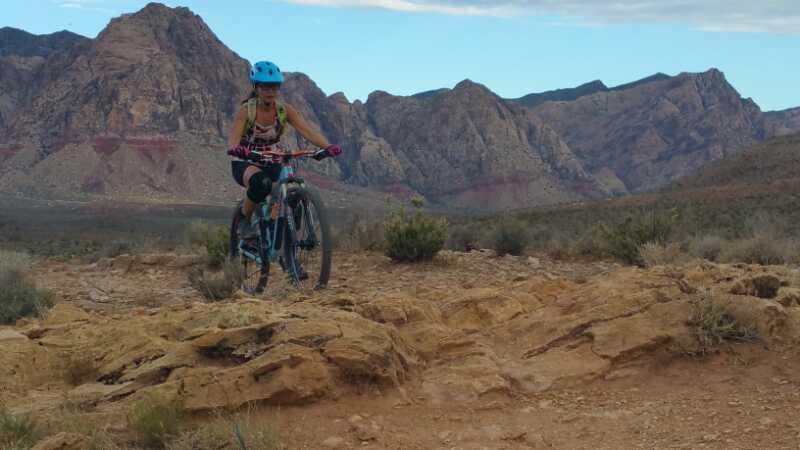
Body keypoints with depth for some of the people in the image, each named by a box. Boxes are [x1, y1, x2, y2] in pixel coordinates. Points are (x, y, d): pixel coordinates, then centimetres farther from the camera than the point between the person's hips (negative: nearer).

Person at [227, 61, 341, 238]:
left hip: (272, 164, 3)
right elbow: (233, 140, -30)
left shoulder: (284, 110, -10)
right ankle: (244, 220, -13)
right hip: (245, 163, -3)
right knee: (261, 183, -38)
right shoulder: (246, 110, -17)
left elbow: (307, 131, -22)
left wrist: (328, 147, -40)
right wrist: (235, 149, -55)